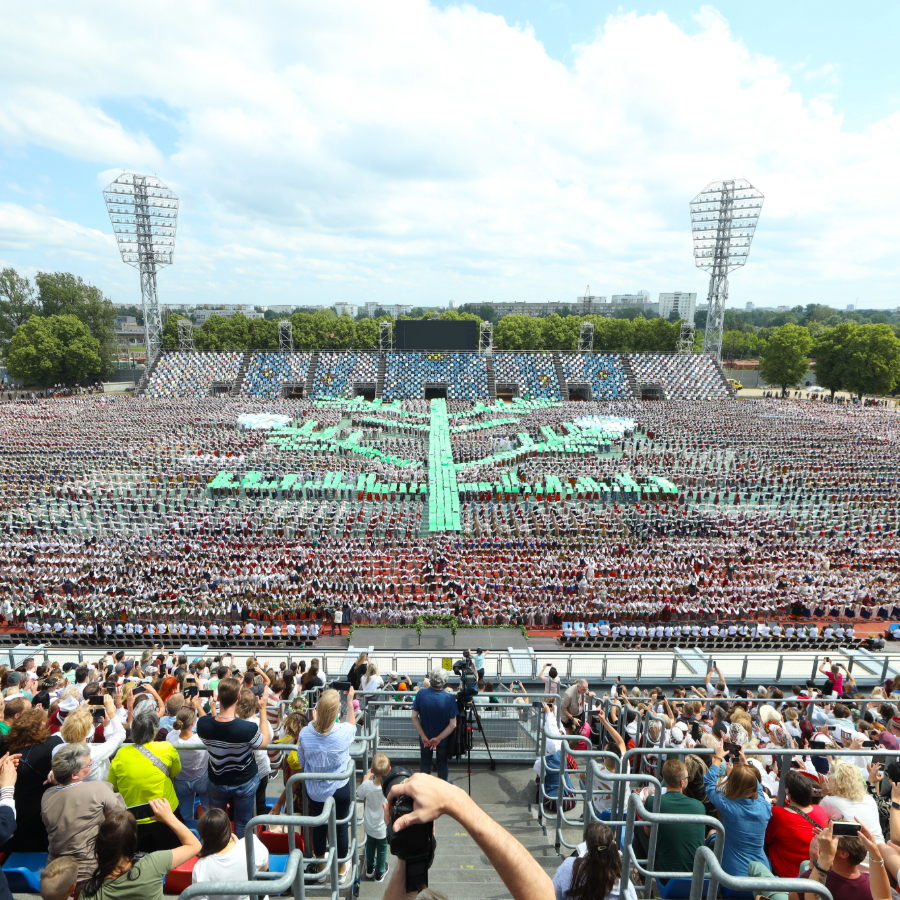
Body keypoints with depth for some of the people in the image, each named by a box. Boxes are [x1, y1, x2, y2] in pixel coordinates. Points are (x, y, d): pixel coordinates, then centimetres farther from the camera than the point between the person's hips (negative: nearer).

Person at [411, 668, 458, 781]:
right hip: (443, 738, -1)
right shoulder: (449, 698, -26)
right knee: (443, 763, 23)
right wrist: (439, 738, -15)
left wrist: (424, 736, -9)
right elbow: (453, 724, -21)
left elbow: (414, 717, -14)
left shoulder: (421, 693, -21)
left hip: (425, 738, 1)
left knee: (425, 763, 25)